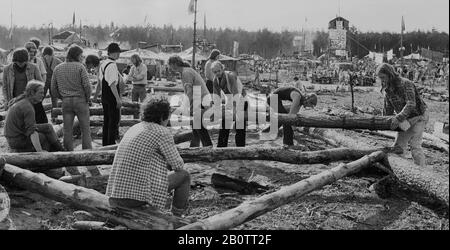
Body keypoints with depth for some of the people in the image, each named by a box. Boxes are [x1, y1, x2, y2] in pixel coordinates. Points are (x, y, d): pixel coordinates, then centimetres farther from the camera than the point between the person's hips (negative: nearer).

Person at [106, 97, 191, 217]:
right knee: (184, 175, 11)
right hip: (139, 194, -8)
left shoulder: (133, 129, 17)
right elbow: (178, 165, -2)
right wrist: (170, 164, 19)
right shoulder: (162, 132, -7)